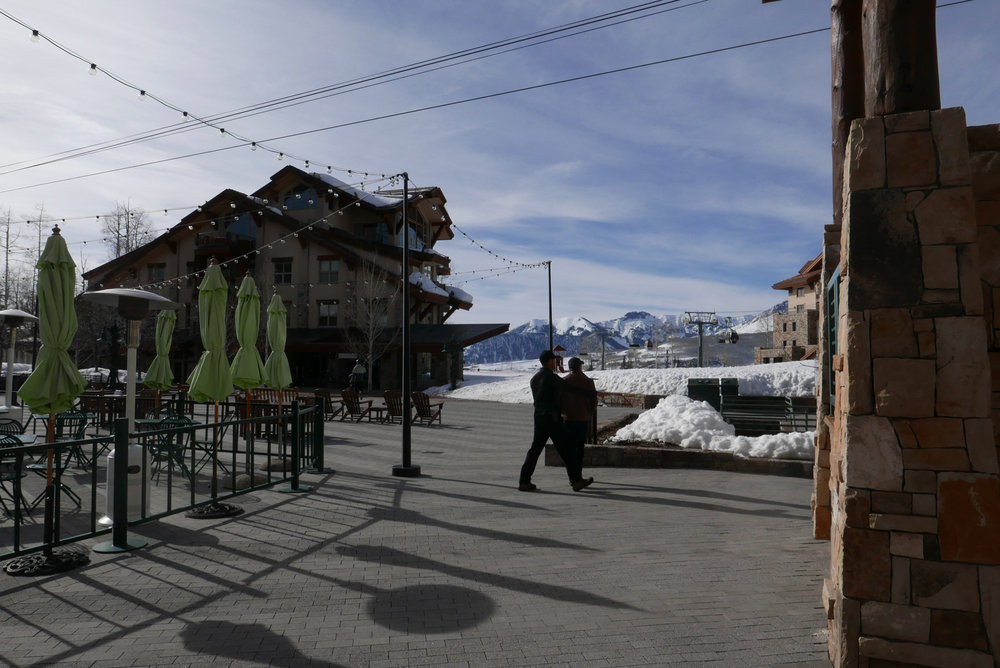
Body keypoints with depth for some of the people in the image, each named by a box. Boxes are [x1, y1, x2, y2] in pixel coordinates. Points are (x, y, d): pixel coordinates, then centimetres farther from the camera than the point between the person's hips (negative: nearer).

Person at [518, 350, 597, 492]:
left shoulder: (534, 379, 13)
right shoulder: (551, 377, -11)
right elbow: (573, 389, -7)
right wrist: (594, 393, 4)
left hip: (539, 418, 7)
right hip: (552, 419, -7)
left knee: (535, 449, 10)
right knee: (566, 450, 0)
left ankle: (524, 482, 6)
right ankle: (576, 480, 5)